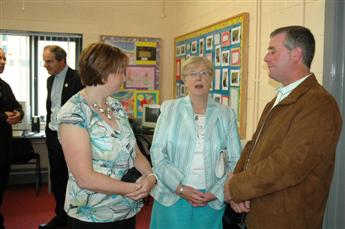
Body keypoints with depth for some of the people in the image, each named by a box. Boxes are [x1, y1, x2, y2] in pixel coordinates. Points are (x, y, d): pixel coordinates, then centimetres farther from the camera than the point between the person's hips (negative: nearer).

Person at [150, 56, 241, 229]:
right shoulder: (170, 109, 0)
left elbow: (235, 161, 0)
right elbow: (157, 153, -4)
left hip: (211, 201, 1)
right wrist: (180, 188, -13)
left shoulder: (226, 115, 2)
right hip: (172, 198, 0)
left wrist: (217, 193, -11)